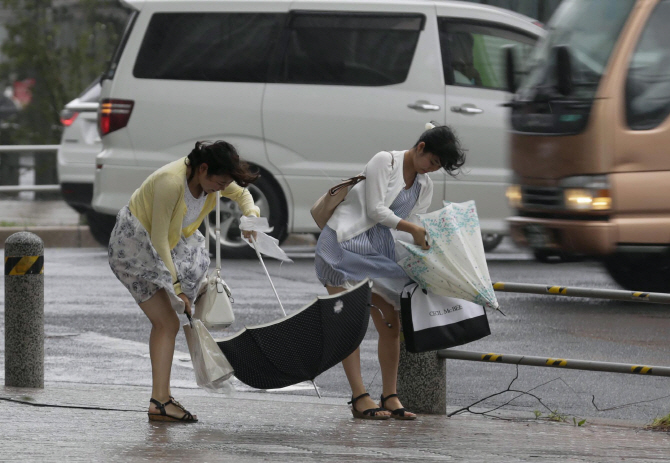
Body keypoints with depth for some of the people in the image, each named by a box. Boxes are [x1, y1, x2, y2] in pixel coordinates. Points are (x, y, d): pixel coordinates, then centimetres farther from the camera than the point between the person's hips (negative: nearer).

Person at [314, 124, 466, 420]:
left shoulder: (424, 185, 11)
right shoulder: (385, 162, -10)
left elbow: (414, 228, 9)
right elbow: (375, 210, -16)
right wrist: (411, 228, -22)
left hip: (379, 250, 7)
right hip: (345, 242, -7)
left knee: (390, 324, 0)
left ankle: (390, 396, 6)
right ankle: (359, 398, -15)